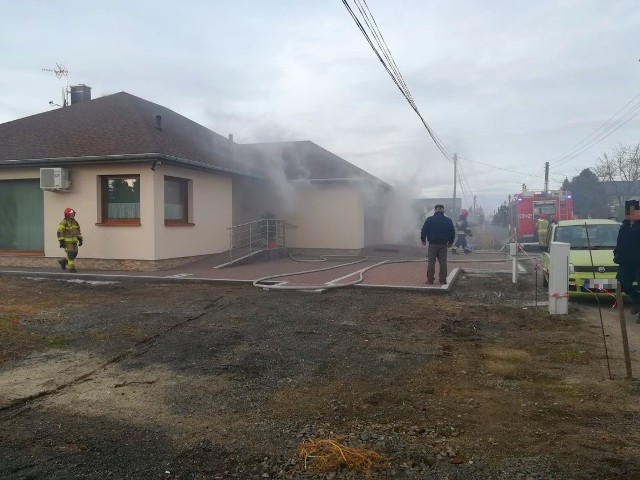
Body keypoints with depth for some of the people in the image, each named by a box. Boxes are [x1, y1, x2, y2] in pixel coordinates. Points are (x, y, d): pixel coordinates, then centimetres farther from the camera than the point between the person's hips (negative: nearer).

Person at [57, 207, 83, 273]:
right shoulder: (63, 223, -13)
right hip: (67, 241, -7)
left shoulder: (75, 222, 8)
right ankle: (71, 268, -3)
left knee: (74, 254, 6)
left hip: (73, 241, 7)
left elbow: (78, 232, 15)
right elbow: (60, 233, -15)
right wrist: (61, 242, -19)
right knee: (71, 254, -10)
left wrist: (80, 240, 9)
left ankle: (63, 261, 25)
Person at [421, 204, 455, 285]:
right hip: (443, 245, 2)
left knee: (431, 262, 4)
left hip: (432, 244, -2)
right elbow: (452, 232, 9)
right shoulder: (448, 221, 3)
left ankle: (430, 279, 4)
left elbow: (424, 231, 0)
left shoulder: (429, 220, -3)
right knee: (443, 262, 6)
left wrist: (423, 240, 16)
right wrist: (450, 242, 22)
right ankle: (443, 280, 5)